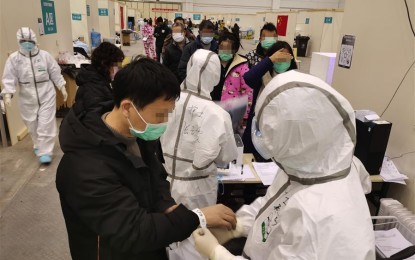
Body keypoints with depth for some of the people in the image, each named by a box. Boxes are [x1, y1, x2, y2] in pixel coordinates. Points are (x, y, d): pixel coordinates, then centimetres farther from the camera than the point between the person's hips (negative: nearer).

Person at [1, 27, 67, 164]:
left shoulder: (45, 55, -4)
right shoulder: (13, 58, -4)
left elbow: (55, 73, 2)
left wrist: (62, 88, 3)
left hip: (46, 95, -2)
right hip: (27, 98, 2)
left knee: (45, 124, -3)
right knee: (32, 125, 15)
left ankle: (45, 152, 4)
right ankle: (38, 146, 37)